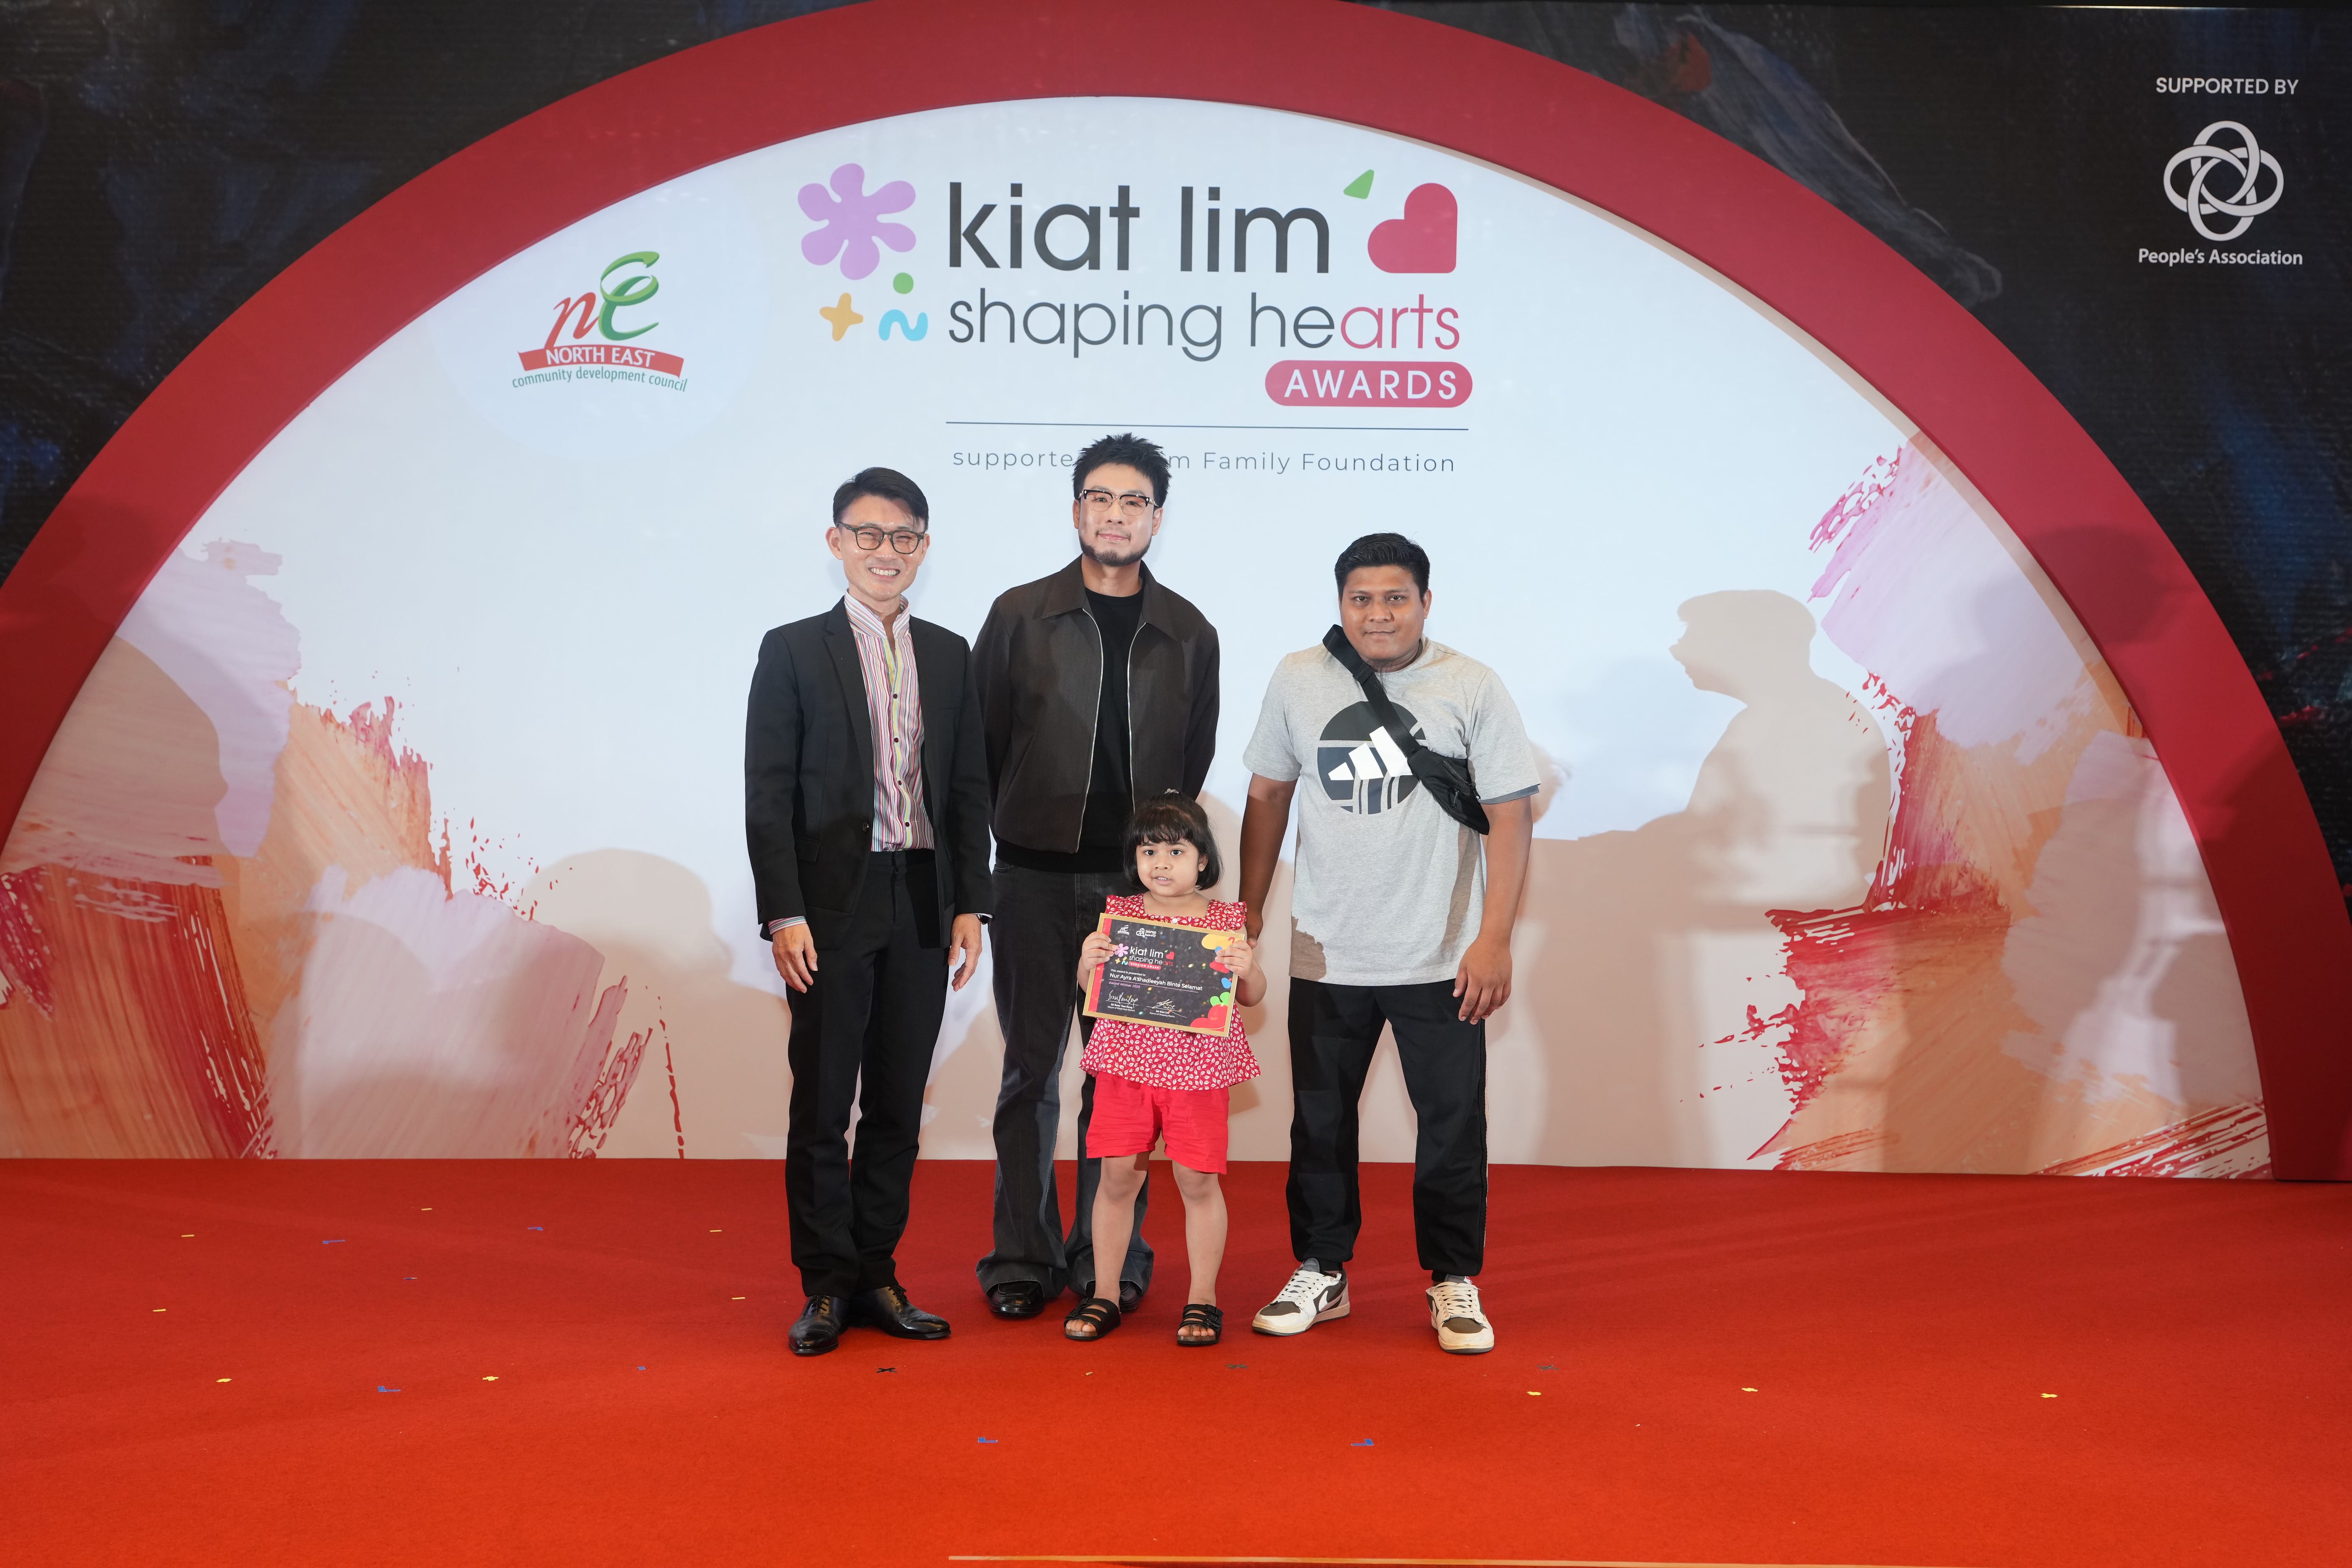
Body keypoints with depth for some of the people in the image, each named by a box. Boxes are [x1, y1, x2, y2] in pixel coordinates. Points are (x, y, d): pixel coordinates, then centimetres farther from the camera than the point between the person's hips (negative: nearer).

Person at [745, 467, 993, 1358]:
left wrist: (969, 904, 4)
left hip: (922, 907, 4)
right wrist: (783, 914, -11)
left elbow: (969, 789, 11)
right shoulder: (793, 651, 0)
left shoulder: (950, 656, 11)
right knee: (823, 1103, 3)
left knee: (899, 1104, 9)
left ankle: (876, 1276, 20)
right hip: (831, 908, -3)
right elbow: (768, 794, -4)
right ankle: (825, 1288, 13)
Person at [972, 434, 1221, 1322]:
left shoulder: (1187, 634, 7)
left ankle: (1111, 1260, 16)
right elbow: (984, 744, 6)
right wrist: (1023, 836, 6)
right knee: (1032, 1070, 4)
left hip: (1138, 882, 1)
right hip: (1035, 880, -1)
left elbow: (1194, 760, 12)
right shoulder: (1020, 616, 3)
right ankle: (1023, 1260, 14)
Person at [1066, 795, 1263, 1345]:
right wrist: (1088, 961, -12)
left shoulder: (1224, 920, 2)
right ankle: (1104, 1296, 17)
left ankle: (1203, 1299, 15)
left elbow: (1252, 998, 6)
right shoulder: (1119, 913, 5)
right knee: (1117, 1176, 3)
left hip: (1199, 1067, -1)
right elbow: (1089, 988, 8)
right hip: (1127, 1064, 1)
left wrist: (1246, 969, -15)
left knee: (1198, 1179, 1)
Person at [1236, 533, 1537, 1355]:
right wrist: (1247, 910, 12)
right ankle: (1321, 1272, 27)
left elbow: (1511, 817, -5)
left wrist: (1494, 939, -10)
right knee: (1320, 1122, 12)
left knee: (1453, 1124, 5)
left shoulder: (1473, 688, -5)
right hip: (1324, 954, 2)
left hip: (1442, 959, -2)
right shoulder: (1298, 680, 2)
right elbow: (1267, 797, 12)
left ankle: (1454, 1283, 21)